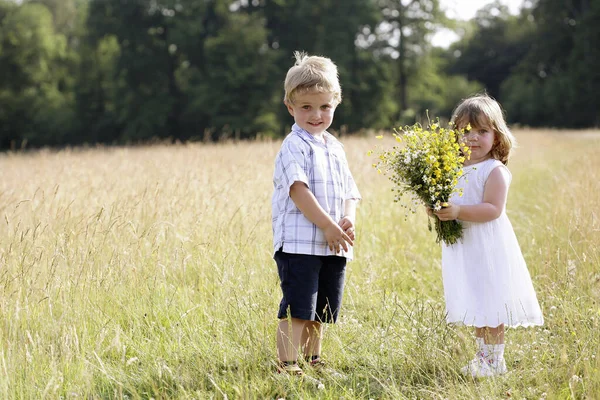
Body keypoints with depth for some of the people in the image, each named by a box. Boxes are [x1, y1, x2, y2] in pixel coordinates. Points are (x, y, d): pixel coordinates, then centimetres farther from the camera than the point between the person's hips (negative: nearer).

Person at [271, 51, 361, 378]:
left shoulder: (335, 148, 16)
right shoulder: (294, 146, -7)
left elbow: (349, 191, 16)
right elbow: (298, 190, -18)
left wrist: (348, 221, -5)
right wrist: (327, 226, -21)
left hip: (334, 245, 8)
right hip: (299, 243, -7)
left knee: (320, 311, 15)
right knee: (296, 309, -9)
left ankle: (312, 359, 27)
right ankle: (287, 364, -7)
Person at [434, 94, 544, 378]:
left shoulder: (495, 171, -12)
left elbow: (493, 209, -20)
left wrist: (459, 211, -30)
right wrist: (440, 210, -2)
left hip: (489, 247, -7)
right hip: (464, 247, 7)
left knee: (491, 305, -5)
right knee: (476, 308, 14)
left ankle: (494, 360, 4)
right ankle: (482, 356, 24)